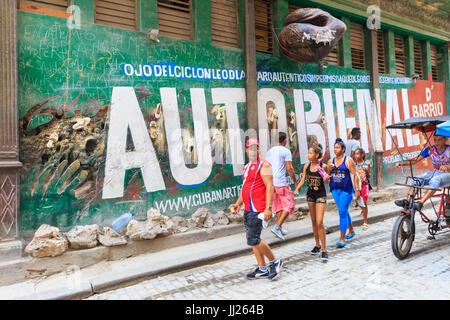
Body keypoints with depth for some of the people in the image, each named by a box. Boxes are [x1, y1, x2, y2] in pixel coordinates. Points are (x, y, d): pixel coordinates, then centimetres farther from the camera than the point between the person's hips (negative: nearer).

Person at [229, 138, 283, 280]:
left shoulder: (264, 165, -8)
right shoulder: (247, 167, 18)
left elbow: (269, 187, -15)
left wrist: (268, 208, -22)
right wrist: (238, 203, 19)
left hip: (257, 209, -9)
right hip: (248, 209, 9)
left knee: (253, 239, -10)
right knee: (252, 239, 11)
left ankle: (275, 261, 10)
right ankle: (262, 270, 22)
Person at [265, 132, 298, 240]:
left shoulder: (269, 151, 13)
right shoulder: (286, 151, -6)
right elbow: (289, 168, -12)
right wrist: (295, 181, -2)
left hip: (271, 182, 7)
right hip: (281, 183, -7)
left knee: (278, 205, 17)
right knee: (289, 205, 3)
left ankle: (279, 229, 22)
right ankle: (277, 227, -7)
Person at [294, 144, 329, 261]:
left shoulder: (323, 166, -12)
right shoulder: (306, 166, -2)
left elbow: (327, 180, 2)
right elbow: (302, 180, 3)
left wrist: (327, 179, -20)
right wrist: (297, 189, -13)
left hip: (321, 195, -4)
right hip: (310, 195, 4)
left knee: (319, 222, -12)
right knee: (314, 222, 13)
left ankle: (324, 250, -1)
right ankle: (317, 245, 29)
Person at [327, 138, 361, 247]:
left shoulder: (348, 160, -6)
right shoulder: (331, 161, 8)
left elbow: (355, 175, -7)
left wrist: (357, 190, -10)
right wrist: (329, 169, -10)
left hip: (346, 189, -5)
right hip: (335, 189, 5)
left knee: (342, 212, -10)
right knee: (344, 211, 18)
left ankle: (342, 239, -5)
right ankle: (351, 231, 40)